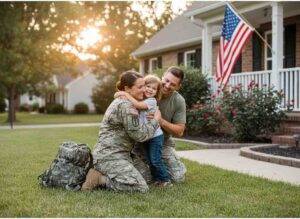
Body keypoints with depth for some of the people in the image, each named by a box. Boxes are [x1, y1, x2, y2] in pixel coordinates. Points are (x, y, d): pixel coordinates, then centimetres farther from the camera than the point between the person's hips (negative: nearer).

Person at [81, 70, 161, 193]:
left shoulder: (121, 102, 17)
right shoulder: (126, 106, -17)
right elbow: (140, 135, -16)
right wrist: (156, 120, -2)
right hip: (110, 156, -11)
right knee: (141, 188, -18)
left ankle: (100, 174, 8)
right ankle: (99, 179, -9)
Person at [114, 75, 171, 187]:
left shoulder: (151, 101, -16)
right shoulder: (141, 100, 8)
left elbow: (137, 105, -29)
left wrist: (125, 94, -27)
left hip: (155, 136, -8)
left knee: (155, 160, -8)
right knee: (150, 160, 12)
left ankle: (166, 179, 5)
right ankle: (157, 179, 23)